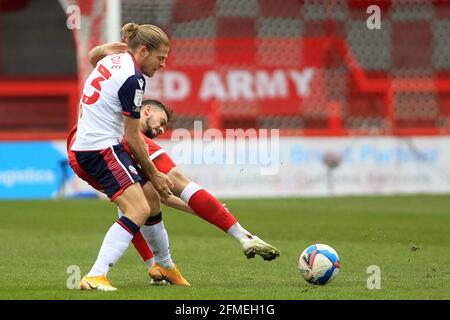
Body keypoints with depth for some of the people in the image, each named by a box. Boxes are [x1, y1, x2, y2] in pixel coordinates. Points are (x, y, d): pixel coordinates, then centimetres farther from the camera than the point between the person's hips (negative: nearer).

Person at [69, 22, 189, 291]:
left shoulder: (111, 61, 11)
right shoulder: (133, 79, -16)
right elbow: (132, 138, -12)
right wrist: (153, 175, 0)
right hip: (102, 149, -11)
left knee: (151, 196, 19)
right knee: (139, 210, -20)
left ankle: (166, 265, 36)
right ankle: (95, 276, -30)